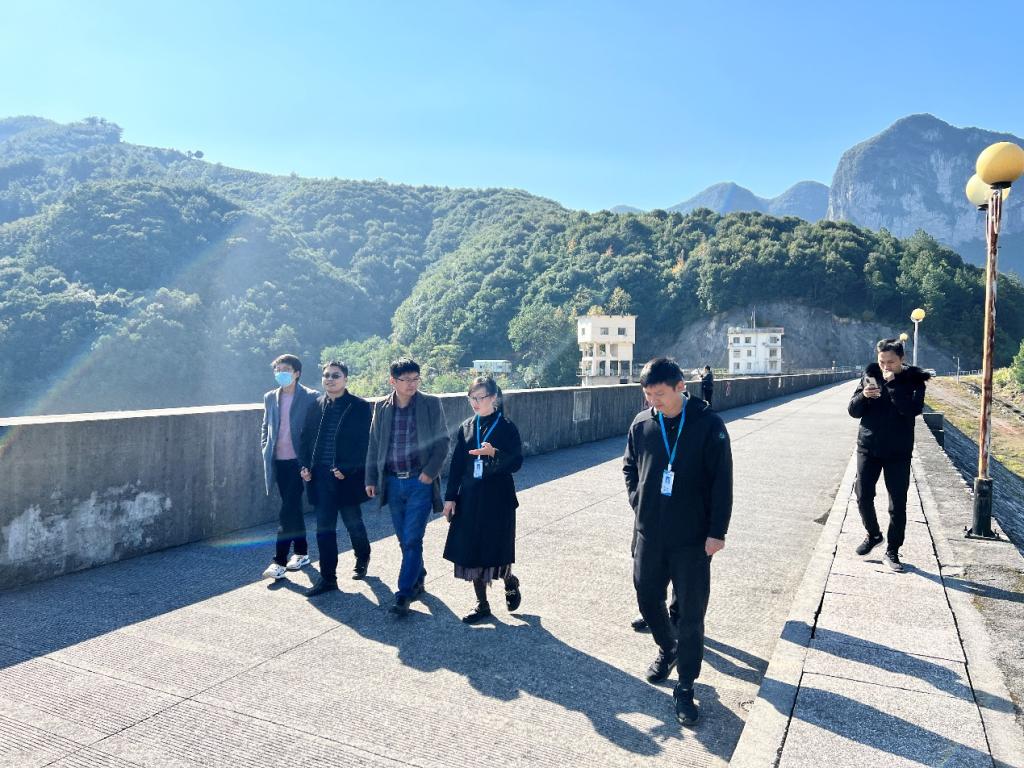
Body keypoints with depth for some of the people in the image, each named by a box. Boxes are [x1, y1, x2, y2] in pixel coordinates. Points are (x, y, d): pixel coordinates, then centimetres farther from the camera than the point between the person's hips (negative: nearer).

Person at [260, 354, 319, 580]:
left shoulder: (311, 397, -7)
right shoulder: (270, 397, 9)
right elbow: (265, 426, 19)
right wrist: (266, 449, 8)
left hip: (298, 461, -5)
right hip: (278, 461, 5)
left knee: (287, 511, -9)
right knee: (293, 508, 14)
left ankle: (280, 561, -5)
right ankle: (301, 552, 26)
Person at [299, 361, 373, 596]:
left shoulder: (360, 407, -6)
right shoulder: (316, 406, 7)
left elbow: (365, 443, -9)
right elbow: (307, 438, 12)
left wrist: (347, 470, -17)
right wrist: (306, 466, -1)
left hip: (348, 477, -3)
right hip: (321, 477, 3)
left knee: (354, 524, 12)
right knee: (324, 528, 5)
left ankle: (362, 559, 40)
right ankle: (327, 577, 13)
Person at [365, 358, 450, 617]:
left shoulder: (431, 404, -4)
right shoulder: (382, 407, 5)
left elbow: (442, 443, -3)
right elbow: (374, 445, 10)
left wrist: (430, 473, -11)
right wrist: (371, 479, 8)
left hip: (420, 482, -3)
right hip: (393, 482, 4)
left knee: (412, 539, -7)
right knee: (404, 539, 13)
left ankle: (404, 594, 1)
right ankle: (418, 580, 33)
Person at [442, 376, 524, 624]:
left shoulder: (507, 428, -6)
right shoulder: (466, 427, 6)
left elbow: (516, 463, -11)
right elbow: (456, 464, 7)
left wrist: (494, 453, -29)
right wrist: (450, 497, 4)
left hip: (497, 499, -4)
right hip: (469, 498, 4)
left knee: (494, 549, 0)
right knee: (471, 550, 6)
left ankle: (510, 583, 32)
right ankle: (482, 604, 21)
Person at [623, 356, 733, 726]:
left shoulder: (708, 424, -11)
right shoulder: (641, 424, 0)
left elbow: (722, 482, -9)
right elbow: (630, 467, 15)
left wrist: (717, 532, -11)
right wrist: (637, 503, 4)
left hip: (693, 539, -4)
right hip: (649, 534, 4)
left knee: (691, 614, 3)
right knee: (648, 599, 16)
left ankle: (685, 687, 17)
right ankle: (667, 649, 44)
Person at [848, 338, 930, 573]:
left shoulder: (913, 380, -4)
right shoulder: (870, 375, 3)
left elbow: (912, 409, -22)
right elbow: (853, 411, 3)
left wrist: (892, 383, -22)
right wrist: (863, 396, -17)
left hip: (898, 452, -2)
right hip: (868, 448, 2)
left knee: (898, 505, 1)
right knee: (863, 496, 4)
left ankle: (892, 551, 14)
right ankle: (873, 534, 30)